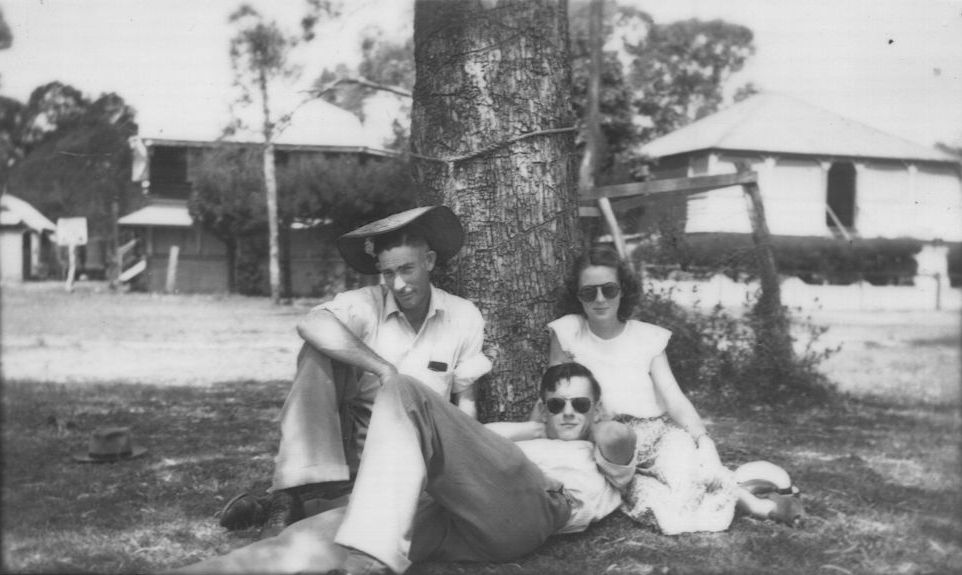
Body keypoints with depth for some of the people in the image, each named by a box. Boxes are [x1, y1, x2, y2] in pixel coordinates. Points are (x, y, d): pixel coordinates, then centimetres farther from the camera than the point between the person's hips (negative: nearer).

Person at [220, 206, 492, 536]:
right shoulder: (366, 304, -8)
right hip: (349, 440, -1)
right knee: (319, 351, -24)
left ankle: (273, 507, -24)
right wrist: (385, 369, -34)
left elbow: (465, 400, 6)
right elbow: (311, 324, -31)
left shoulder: (465, 317, 1)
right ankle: (297, 492, -31)